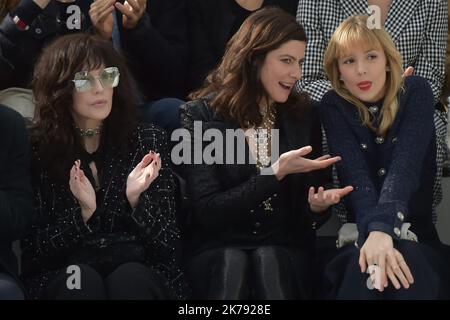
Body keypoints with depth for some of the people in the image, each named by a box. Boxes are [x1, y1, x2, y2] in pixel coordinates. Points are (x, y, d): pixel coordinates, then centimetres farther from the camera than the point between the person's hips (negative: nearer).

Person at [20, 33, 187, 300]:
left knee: (130, 279, -31)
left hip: (139, 271, 1)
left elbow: (168, 245, 4)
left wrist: (136, 200, -15)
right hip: (62, 276, -1)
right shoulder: (37, 150, 2)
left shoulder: (149, 141, 7)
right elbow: (32, 251, -1)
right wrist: (82, 213, -16)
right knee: (81, 278, -32)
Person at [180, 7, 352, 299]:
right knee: (231, 265, -35)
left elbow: (305, 204, 14)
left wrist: (317, 203, -11)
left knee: (270, 262, -32)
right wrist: (276, 173, -17)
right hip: (218, 248, -2)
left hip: (285, 246, 2)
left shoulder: (305, 116, 9)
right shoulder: (201, 115, -4)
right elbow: (208, 210, -10)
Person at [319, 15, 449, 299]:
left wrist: (383, 229, -39)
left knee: (407, 261, -33)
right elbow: (356, 176, -18)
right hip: (362, 230, 1)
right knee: (365, 265, -33)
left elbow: (404, 167, -22)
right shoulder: (334, 106, -3)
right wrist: (373, 233, -37)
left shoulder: (416, 92, -6)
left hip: (420, 229, 0)